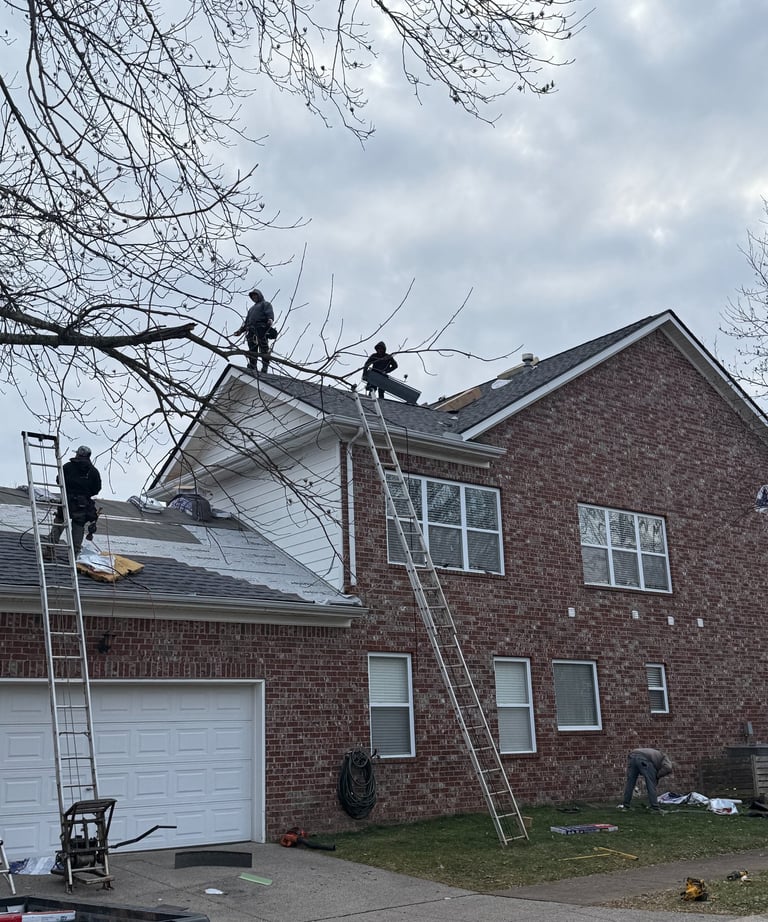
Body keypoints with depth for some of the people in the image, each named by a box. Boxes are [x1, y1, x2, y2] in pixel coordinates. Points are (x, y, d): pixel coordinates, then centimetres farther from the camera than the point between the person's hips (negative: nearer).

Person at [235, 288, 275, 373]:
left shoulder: (265, 304, 18)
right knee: (252, 350, -5)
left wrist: (270, 320, -23)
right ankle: (252, 369, -12)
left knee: (264, 349, -17)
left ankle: (265, 368, -25)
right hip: (251, 329, 7)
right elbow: (246, 320, 31)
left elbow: (270, 313, -1)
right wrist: (240, 330, 17)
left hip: (261, 328, -7)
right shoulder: (251, 308, 38)